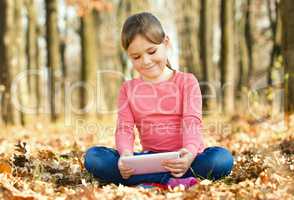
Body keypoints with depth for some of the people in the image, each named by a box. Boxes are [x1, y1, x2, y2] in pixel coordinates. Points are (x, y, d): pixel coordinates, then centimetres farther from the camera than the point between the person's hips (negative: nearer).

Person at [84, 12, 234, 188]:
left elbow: (192, 122, -11)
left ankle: (148, 180, -32)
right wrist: (126, 155, -26)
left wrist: (190, 153, -34)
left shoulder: (186, 82, 3)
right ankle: (168, 180, -33)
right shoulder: (128, 88, 11)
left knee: (223, 158, -34)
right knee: (92, 157, -22)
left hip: (183, 159, -2)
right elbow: (124, 128, -1)